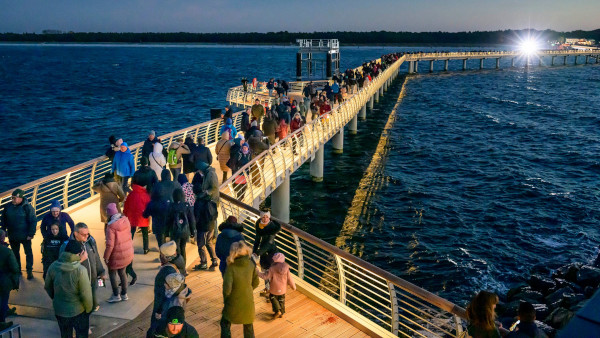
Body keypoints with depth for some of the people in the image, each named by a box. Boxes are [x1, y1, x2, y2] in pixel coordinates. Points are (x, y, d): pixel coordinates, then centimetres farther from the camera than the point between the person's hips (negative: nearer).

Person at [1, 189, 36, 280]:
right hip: (12, 237, 4)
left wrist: (31, 234, -15)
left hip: (25, 237, -4)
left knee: (28, 253, 6)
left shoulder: (27, 207, -15)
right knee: (15, 254, 16)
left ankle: (29, 271, 18)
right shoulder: (8, 207, -3)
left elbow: (33, 221, -13)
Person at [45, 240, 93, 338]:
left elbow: (47, 287, 3)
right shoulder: (80, 270, -27)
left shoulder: (53, 266, -12)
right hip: (78, 311, -4)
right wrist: (89, 309, -4)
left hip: (59, 310, 4)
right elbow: (86, 294, -23)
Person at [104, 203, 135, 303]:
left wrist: (106, 257, -10)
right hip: (128, 252, 6)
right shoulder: (125, 220, -8)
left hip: (117, 255, -6)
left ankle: (116, 296, 21)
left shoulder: (111, 226, -25)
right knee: (122, 272, 21)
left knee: (112, 273, 14)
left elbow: (110, 245, -22)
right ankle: (124, 294, 29)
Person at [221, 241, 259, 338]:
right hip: (248, 301, 4)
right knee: (249, 326, 23)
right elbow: (256, 283, -1)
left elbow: (227, 288, -23)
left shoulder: (231, 268, -23)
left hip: (234, 302, -3)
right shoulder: (251, 264, -11)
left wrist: (225, 299, -4)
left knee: (225, 324, 20)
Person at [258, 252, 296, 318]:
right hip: (283, 289, 3)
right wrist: (293, 286, 7)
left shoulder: (272, 269, -23)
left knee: (273, 298, 23)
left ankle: (277, 310, 12)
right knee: (281, 300, 23)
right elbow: (289, 278, -7)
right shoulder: (286, 268, -13)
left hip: (274, 289, -3)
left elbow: (265, 276, -17)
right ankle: (282, 313, 34)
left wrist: (258, 273, -4)